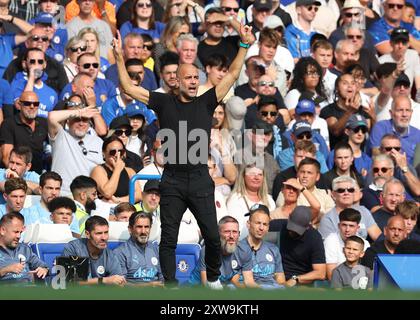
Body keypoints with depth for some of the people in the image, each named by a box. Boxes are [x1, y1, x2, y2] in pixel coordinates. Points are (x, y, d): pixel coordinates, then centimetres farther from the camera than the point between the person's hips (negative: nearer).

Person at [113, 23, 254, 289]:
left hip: (201, 180, 1)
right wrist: (120, 57, -2)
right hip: (172, 180, 0)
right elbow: (130, 88, 5)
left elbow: (232, 75, 4)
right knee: (169, 239, 2)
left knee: (213, 236, 1)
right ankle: (170, 286, 10)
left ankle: (214, 279, 24)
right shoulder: (165, 103, 6)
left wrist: (244, 46, -3)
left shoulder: (206, 103, 7)